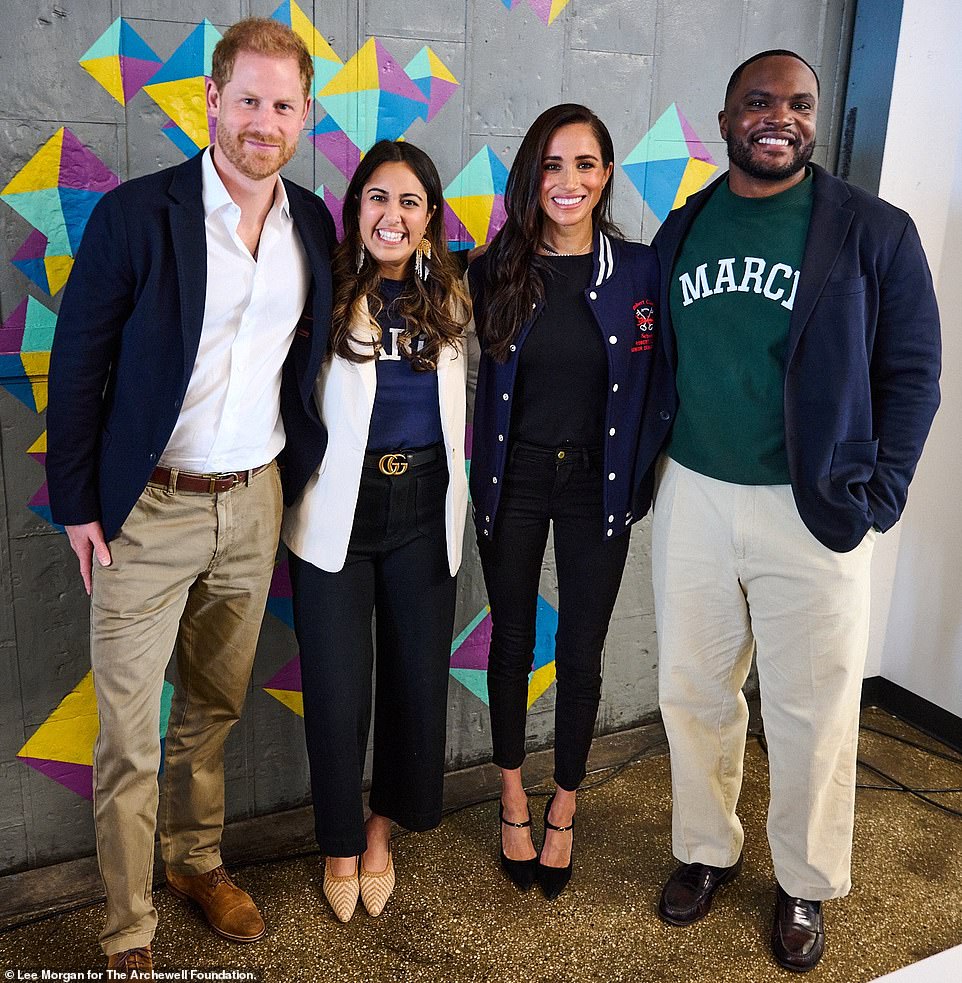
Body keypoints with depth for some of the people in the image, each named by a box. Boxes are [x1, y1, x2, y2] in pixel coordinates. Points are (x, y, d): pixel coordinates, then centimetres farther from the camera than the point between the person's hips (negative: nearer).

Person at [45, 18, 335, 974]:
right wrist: (77, 502, -7)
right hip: (148, 509, -4)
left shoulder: (312, 224, 5)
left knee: (215, 706, 19)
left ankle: (197, 861, 40)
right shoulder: (135, 213, -10)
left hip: (254, 501, 4)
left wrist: (297, 477, 11)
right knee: (128, 737, 4)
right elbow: (77, 364, -6)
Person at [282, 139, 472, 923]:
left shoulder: (448, 295, 5)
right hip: (338, 509, -3)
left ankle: (383, 827, 35)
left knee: (418, 674, 11)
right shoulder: (324, 292, -7)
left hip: (424, 506, 4)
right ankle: (341, 843, 28)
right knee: (337, 684, 4)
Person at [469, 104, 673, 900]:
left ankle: (563, 813, 30)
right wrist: (476, 479, -5)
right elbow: (473, 382, 2)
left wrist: (638, 479, -4)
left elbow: (659, 387, 0)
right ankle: (514, 803, 34)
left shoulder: (640, 271, -4)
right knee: (513, 643, 13)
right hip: (513, 482, 1)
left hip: (597, 486, 0)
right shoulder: (495, 271, -3)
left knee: (581, 654, 8)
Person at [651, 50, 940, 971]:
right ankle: (706, 849, 35)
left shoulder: (874, 231, -4)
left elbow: (911, 372, -3)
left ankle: (804, 886, 29)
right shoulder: (680, 230, 7)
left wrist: (875, 497, -9)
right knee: (692, 691, 13)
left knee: (811, 710, 8)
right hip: (692, 497, 4)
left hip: (812, 508, -3)